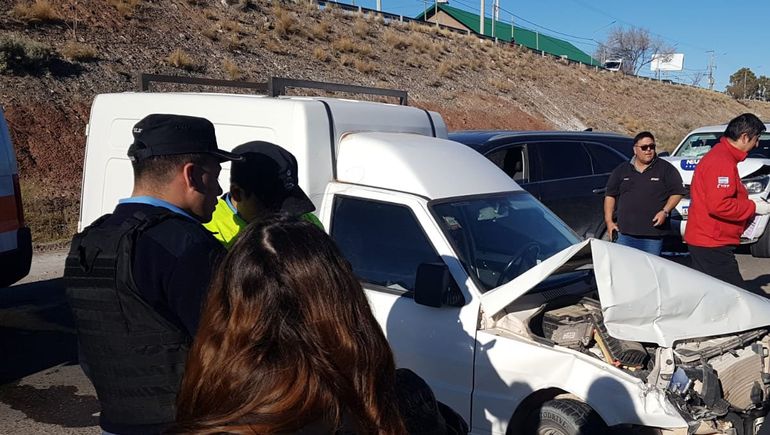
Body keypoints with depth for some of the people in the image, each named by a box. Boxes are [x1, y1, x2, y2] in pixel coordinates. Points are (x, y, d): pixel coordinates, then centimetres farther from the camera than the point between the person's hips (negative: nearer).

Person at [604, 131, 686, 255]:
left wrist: (665, 211, -12)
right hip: (625, 233, 2)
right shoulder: (621, 170, 10)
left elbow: (677, 193, 2)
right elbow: (610, 195, 14)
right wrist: (609, 221, 6)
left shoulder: (666, 169, 3)